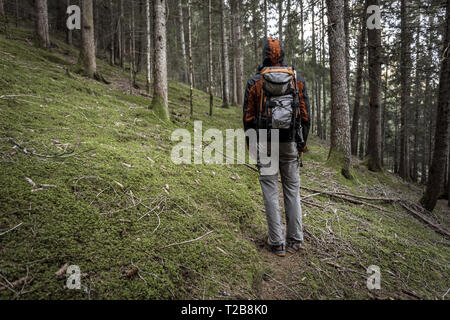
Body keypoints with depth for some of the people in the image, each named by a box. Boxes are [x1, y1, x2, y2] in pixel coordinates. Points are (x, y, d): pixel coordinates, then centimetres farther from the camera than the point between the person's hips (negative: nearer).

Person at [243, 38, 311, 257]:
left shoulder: (254, 82, 0)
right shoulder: (297, 79, 4)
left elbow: (249, 117, -1)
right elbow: (305, 114, 2)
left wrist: (251, 145, 9)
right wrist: (302, 142, 12)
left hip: (265, 144, -2)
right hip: (290, 142, 2)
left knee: (270, 192, 4)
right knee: (292, 190, 11)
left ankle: (277, 243, 9)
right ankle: (294, 240, 17)